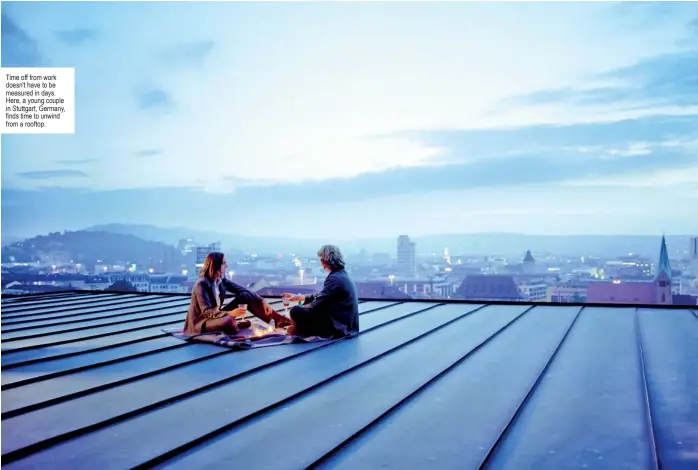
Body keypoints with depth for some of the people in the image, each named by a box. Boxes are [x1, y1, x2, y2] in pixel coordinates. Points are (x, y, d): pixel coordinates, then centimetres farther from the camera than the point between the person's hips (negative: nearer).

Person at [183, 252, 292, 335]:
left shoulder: (221, 280, 0)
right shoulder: (201, 284, -23)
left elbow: (243, 290, 1)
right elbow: (206, 312, -29)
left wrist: (262, 301, -12)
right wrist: (230, 313, -41)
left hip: (216, 317, 8)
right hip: (200, 323, -8)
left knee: (245, 297, -4)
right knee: (228, 321, -40)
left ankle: (278, 319, -6)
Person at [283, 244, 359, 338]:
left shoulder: (335, 278, -20)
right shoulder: (341, 275, 11)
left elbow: (317, 305, -17)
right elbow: (321, 297, 23)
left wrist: (302, 307, 2)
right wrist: (298, 297, 26)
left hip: (338, 327, -10)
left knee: (296, 311, -15)